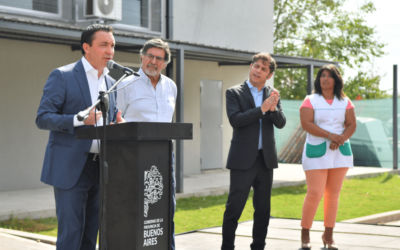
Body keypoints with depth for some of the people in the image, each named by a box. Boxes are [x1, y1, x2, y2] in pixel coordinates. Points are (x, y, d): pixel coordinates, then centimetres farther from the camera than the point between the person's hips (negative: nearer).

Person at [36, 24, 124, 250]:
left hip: (99, 169, 6)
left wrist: (119, 125, -1)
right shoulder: (62, 76, -4)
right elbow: (42, 118, -10)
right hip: (70, 167, -6)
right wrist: (79, 119, -24)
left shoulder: (110, 83, 16)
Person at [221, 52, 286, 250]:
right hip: (243, 159, -4)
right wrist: (262, 109, -20)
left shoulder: (272, 95, 11)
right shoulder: (234, 93, -1)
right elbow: (235, 120, -14)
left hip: (266, 158, 4)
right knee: (234, 207, -4)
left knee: (263, 208, 10)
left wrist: (273, 108, -18)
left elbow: (281, 123, 2)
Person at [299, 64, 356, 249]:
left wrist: (340, 140, -14)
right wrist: (330, 135, -19)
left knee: (333, 194, 6)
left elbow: (352, 125, 4)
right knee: (314, 194, -10)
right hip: (317, 151, -3)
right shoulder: (311, 100, 0)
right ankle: (305, 233, 5)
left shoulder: (345, 102, 10)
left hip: (340, 152, 3)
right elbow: (306, 124, -12)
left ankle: (328, 235, 15)